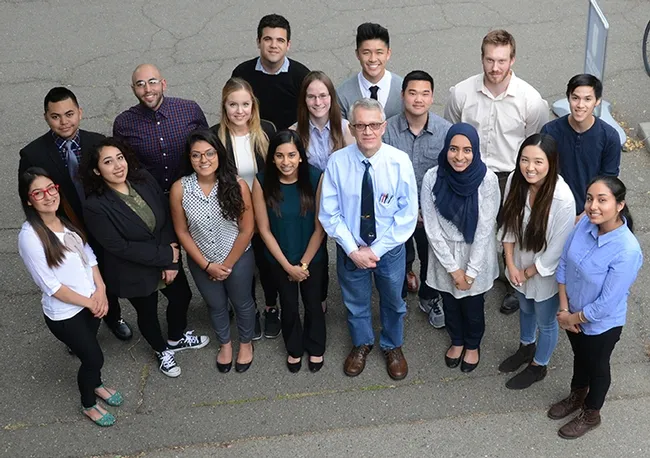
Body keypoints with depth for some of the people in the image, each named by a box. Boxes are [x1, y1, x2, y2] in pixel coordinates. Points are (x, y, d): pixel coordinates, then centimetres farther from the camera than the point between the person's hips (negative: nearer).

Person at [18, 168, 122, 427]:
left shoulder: (67, 221, -4)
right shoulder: (30, 236, -25)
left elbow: (89, 255, 4)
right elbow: (50, 286, -21)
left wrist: (100, 290, -11)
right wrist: (89, 302, -15)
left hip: (92, 301, 6)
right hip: (64, 314, -6)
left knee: (89, 349, 26)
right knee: (94, 358, 8)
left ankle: (96, 385, 55)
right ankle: (88, 405, 36)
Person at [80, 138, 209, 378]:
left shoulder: (144, 179, -14)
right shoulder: (95, 207, -28)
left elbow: (167, 218, -12)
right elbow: (121, 247, -27)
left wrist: (171, 261, -20)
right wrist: (165, 256, -23)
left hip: (168, 260, 5)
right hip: (135, 273, -5)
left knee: (182, 296, 24)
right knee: (148, 313, 20)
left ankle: (176, 338, 56)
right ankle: (162, 351, 52)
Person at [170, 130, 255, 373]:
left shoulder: (237, 185, -23)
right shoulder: (179, 189, -19)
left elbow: (247, 230, -15)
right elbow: (182, 232, -9)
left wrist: (227, 265, -11)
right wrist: (207, 265, -10)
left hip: (238, 259, -1)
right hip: (201, 262, 2)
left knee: (242, 303, 22)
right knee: (216, 306, 25)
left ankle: (246, 343, 51)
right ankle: (225, 343, 53)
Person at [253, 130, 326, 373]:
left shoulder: (316, 178, -23)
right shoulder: (262, 182, -20)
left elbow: (320, 227, -15)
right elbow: (264, 229, -12)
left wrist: (303, 263, -11)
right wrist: (288, 266, -11)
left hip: (312, 257, 0)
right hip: (279, 259, 1)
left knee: (313, 303, 19)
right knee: (289, 306, 20)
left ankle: (315, 348, 46)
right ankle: (294, 348, 46)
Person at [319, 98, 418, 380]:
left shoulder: (400, 162, -19)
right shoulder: (337, 162, -18)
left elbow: (407, 215, -15)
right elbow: (329, 214, -12)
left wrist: (377, 250, -18)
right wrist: (353, 250, -18)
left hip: (389, 248, 0)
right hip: (350, 248, 0)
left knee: (393, 301, 24)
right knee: (355, 301, 23)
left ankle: (392, 347, 52)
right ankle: (361, 344, 52)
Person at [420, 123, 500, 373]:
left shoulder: (487, 179, -22)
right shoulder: (432, 177, -19)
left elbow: (485, 229, -17)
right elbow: (431, 227, -13)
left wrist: (470, 272, -14)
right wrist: (453, 268, -12)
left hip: (476, 256, -1)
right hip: (445, 254, 2)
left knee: (473, 306, 18)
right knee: (450, 303, 22)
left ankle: (473, 345, 47)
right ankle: (457, 340, 51)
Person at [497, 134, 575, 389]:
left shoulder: (563, 199, -35)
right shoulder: (515, 180, -20)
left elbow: (557, 249, -24)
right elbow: (507, 224, -6)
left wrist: (528, 272, -13)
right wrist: (511, 265, -10)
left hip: (546, 272, -5)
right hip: (519, 265, 5)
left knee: (545, 322, 21)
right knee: (525, 309, 31)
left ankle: (538, 366, 48)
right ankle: (526, 347, 60)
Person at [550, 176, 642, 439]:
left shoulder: (627, 252, -37)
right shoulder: (585, 223, -19)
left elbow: (606, 304, -28)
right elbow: (564, 263, -6)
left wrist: (574, 318, -14)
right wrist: (564, 309, -8)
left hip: (601, 324, -5)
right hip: (573, 313, 5)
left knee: (597, 367, 23)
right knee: (579, 356, 31)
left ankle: (591, 415, 50)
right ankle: (577, 397, 59)